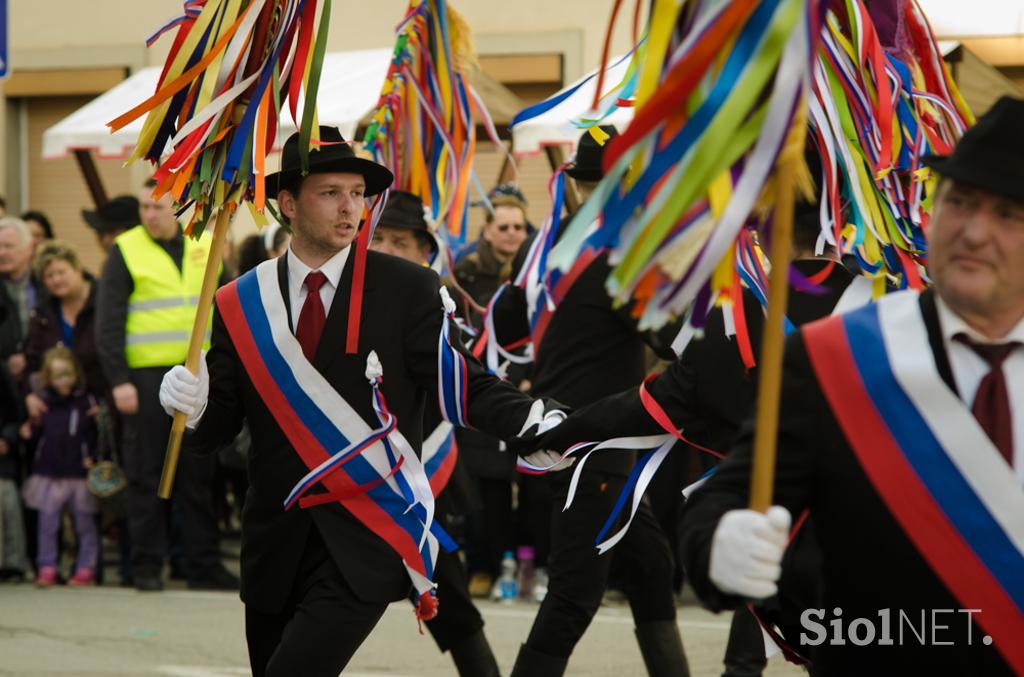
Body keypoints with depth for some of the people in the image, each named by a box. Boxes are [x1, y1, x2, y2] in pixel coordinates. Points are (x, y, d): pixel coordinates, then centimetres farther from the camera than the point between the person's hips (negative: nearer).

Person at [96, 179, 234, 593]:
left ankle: (204, 565, 10)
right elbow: (108, 322, -4)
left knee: (198, 474, 6)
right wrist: (118, 380, -12)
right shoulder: (126, 251, -1)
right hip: (147, 376, -3)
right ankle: (147, 566, 6)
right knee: (147, 476, 0)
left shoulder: (204, 247, 10)